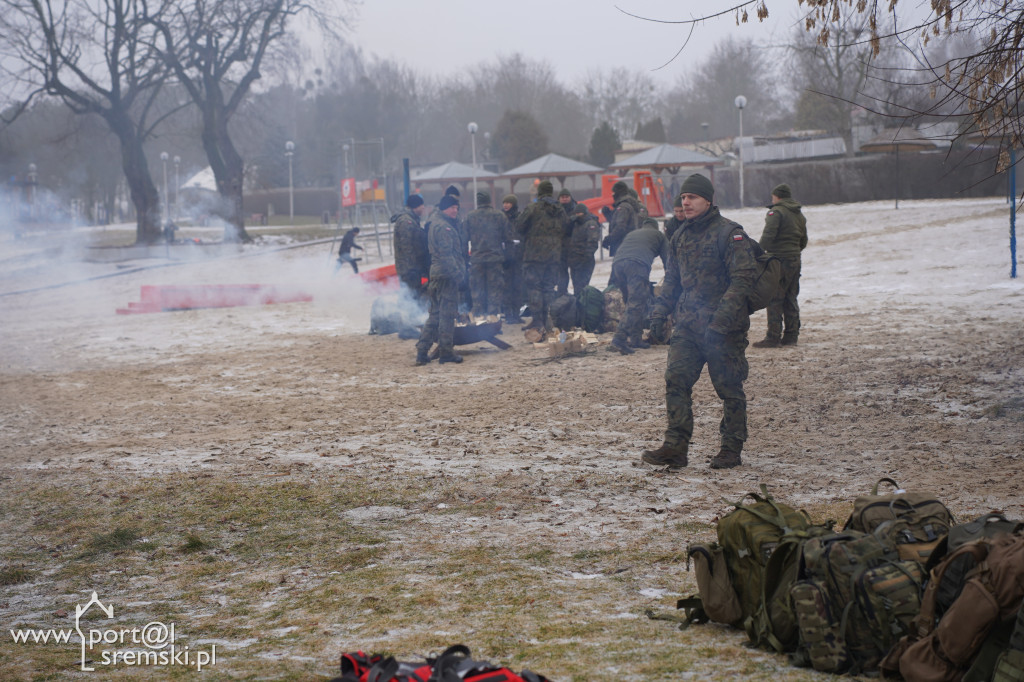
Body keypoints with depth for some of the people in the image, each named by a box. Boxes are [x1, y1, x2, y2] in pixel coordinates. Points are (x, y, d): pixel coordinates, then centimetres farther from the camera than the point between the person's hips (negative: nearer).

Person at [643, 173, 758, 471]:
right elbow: (671, 279, 22)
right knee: (676, 380, -4)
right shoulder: (680, 236, 13)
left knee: (729, 388, 3)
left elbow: (743, 278, -16)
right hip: (687, 324, 6)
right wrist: (660, 312, 10)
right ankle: (675, 447, -2)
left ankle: (731, 449, 14)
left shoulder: (729, 234, -10)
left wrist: (721, 319, -23)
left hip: (724, 327, -6)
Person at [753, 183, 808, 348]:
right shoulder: (800, 215, 16)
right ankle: (791, 336, 14)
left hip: (779, 261, -8)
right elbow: (803, 242, 20)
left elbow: (767, 237, -19)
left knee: (774, 300, -5)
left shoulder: (776, 212, -11)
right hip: (795, 260, 8)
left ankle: (773, 338, -7)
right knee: (791, 299, 13)